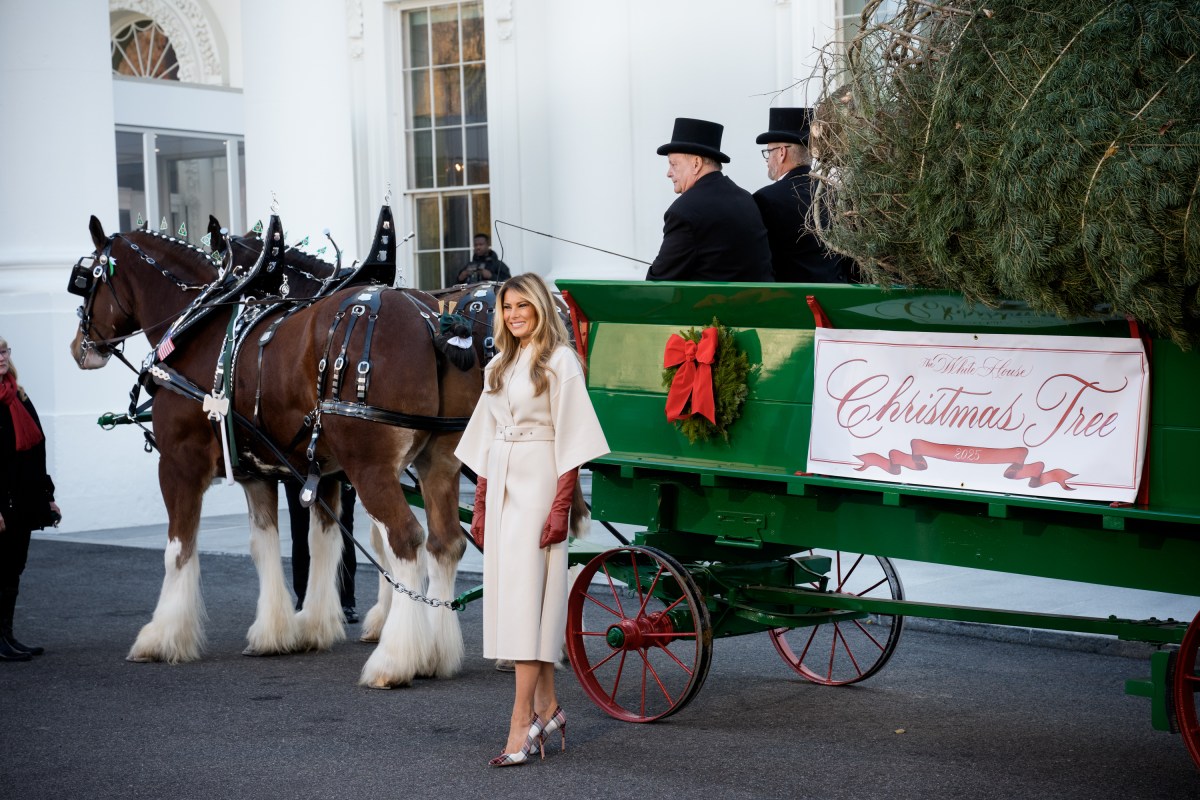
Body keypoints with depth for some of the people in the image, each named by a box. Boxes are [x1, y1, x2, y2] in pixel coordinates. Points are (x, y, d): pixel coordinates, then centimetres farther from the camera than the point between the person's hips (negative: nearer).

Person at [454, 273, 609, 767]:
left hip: (539, 485, -7)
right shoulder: (498, 367, 17)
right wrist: (480, 508, 14)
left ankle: (522, 726, -14)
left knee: (526, 592, -12)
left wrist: (561, 507, -17)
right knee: (508, 592, 8)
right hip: (501, 485, 7)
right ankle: (547, 707, 18)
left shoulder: (559, 362, -5)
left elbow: (570, 439, -10)